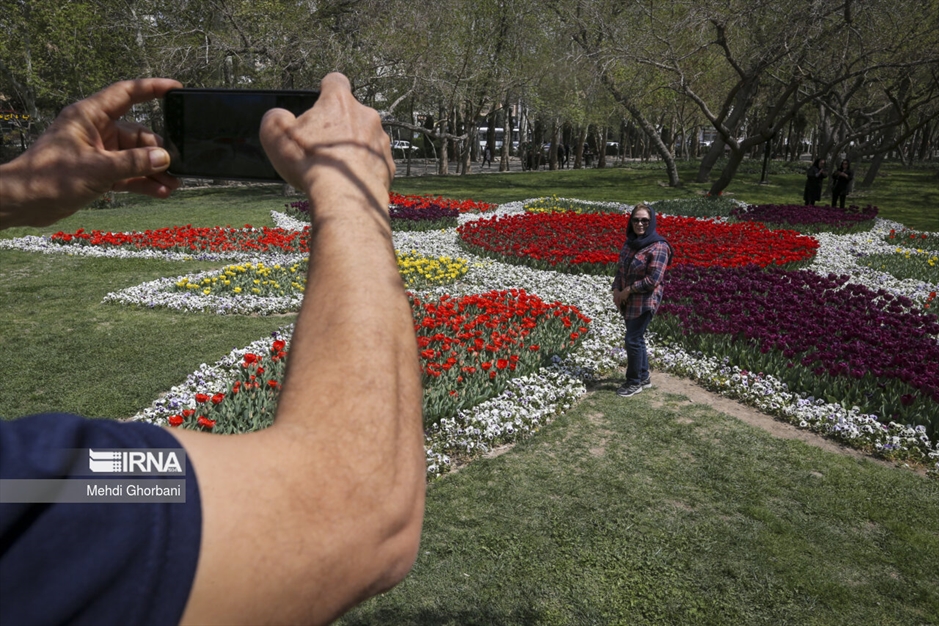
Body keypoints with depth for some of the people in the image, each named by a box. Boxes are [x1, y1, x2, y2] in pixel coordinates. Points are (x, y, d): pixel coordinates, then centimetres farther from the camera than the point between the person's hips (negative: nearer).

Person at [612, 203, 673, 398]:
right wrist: (616, 289, -2)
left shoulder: (658, 247, -16)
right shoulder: (630, 242, 8)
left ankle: (634, 382, 13)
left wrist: (628, 290, -15)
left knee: (633, 340, -3)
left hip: (645, 302, -8)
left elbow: (653, 279, -21)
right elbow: (620, 268, 14)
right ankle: (644, 377, 31)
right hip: (628, 300, 8)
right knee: (637, 338, 16)